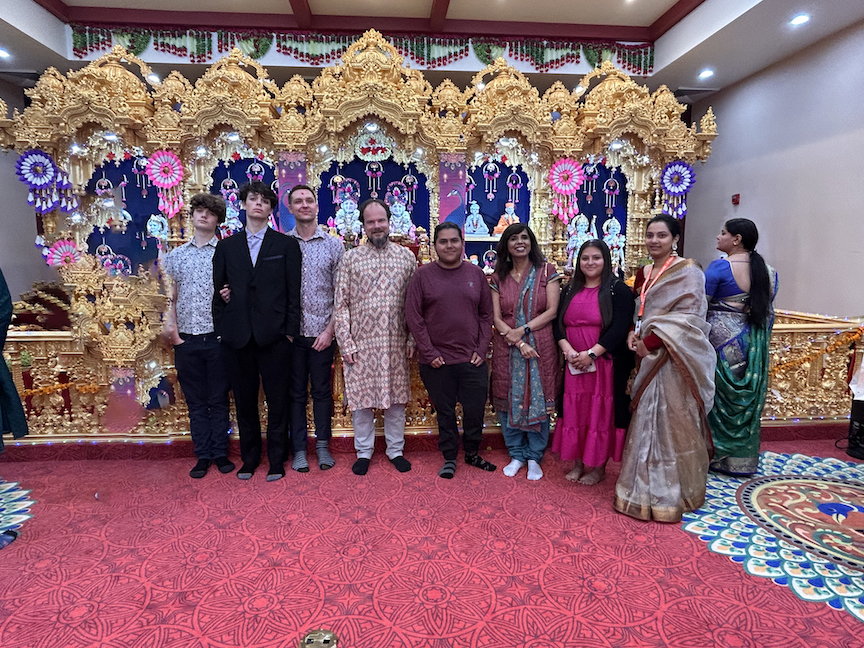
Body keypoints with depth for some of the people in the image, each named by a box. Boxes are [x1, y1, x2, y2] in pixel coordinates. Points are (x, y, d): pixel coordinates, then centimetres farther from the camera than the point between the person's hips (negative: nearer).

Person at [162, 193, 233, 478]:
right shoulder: (176, 255, 12)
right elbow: (172, 297, 12)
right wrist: (169, 322, -3)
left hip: (217, 337, -3)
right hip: (186, 339, 3)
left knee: (219, 400, 7)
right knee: (196, 401, 10)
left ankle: (220, 453, 18)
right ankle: (202, 456, 19)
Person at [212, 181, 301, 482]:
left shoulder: (286, 245, 6)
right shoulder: (227, 246, 13)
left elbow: (293, 291, 1)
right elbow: (217, 290, 13)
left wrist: (290, 330, -4)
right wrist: (221, 328, 6)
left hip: (274, 335, -2)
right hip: (236, 336, 2)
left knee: (277, 401, 3)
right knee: (244, 401, 11)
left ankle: (276, 460, 18)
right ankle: (249, 458, 27)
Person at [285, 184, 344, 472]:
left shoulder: (334, 245, 3)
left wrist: (330, 330, -5)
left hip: (322, 333, 0)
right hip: (291, 332, 0)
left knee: (322, 391, 8)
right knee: (296, 392, 9)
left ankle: (323, 445, 22)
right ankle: (299, 449, 21)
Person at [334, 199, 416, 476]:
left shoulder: (406, 256, 6)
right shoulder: (351, 258, 2)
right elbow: (341, 304, 0)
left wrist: (413, 339, 0)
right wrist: (346, 343, -6)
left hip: (395, 343, 1)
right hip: (361, 343, -1)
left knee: (397, 398, 10)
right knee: (361, 399, 7)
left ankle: (396, 450, 27)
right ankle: (364, 452, 25)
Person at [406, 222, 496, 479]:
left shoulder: (476, 274, 6)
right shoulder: (423, 275, -1)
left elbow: (486, 314, 8)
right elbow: (413, 316, -3)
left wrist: (482, 349, 0)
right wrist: (429, 352, -7)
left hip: (472, 359, 2)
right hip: (437, 361, -1)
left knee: (475, 410, 9)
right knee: (445, 412, 10)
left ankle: (472, 453, 33)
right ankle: (449, 458, 28)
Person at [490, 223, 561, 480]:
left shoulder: (546, 271, 2)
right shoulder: (498, 278, 7)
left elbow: (552, 310, -5)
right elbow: (496, 318, 0)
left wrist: (523, 329, -14)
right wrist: (519, 343, -12)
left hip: (540, 347, -2)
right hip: (507, 348, 2)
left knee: (538, 401, 3)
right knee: (509, 401, 6)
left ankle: (534, 457, 19)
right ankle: (516, 454, 23)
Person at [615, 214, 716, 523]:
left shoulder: (687, 270, -7)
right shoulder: (643, 274, 14)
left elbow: (688, 316, -15)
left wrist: (650, 341, -18)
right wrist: (633, 334, -2)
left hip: (674, 358, -7)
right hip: (650, 358, 7)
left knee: (672, 421, 0)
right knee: (647, 421, 11)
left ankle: (672, 493, 15)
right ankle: (647, 487, 25)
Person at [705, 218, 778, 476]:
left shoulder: (719, 267, -13)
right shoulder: (768, 272, 7)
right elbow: (768, 312, 13)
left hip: (722, 339, -6)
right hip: (754, 344, 6)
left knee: (720, 398, 5)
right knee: (748, 401, 13)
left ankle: (716, 456, 15)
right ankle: (743, 460, 25)